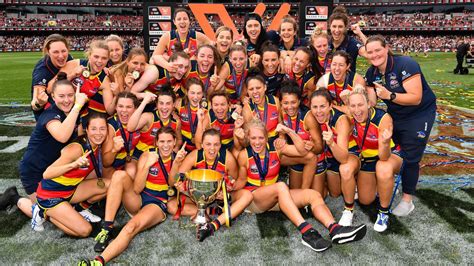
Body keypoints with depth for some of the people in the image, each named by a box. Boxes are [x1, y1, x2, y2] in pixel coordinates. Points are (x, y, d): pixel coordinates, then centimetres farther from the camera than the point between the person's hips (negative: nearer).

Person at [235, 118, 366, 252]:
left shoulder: (275, 147, -2)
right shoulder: (244, 155, -9)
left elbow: (302, 150, -11)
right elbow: (242, 180, 3)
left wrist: (289, 131, -20)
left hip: (275, 197, 5)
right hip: (252, 199, -4)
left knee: (313, 195, -17)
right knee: (281, 186, -37)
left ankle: (335, 230, -38)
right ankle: (306, 231, -46)